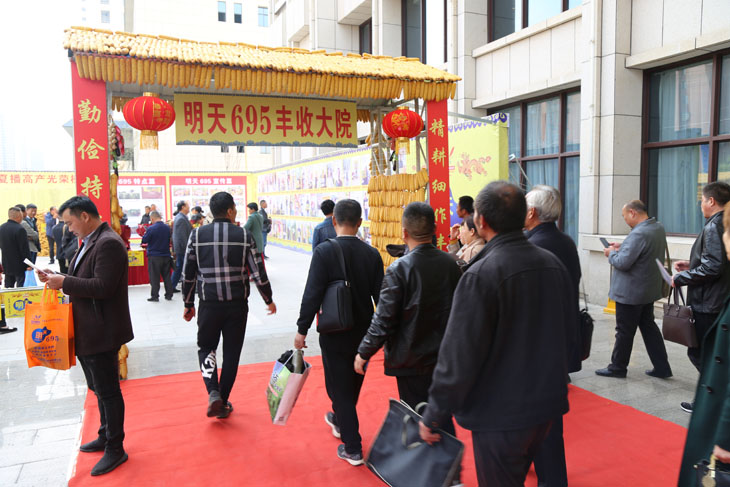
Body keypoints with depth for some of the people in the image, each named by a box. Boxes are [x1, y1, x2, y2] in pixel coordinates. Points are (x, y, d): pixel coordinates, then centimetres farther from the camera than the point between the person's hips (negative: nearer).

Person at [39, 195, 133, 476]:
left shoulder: (108, 243, -19)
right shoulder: (91, 242, 14)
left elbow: (103, 286, -26)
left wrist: (64, 282, -18)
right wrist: (59, 278, 2)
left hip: (102, 333, -10)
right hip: (89, 332, 10)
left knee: (108, 392, 2)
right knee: (101, 389, 22)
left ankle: (115, 450, 16)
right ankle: (106, 437, 38)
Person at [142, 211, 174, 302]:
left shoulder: (151, 228, -14)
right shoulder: (167, 228, 1)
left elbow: (144, 240, -7)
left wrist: (145, 234, 11)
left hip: (154, 256, -4)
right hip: (166, 255, 5)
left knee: (154, 277, 2)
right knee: (166, 276, 11)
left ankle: (155, 296, 4)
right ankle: (169, 295, 15)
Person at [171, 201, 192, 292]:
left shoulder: (177, 217, 14)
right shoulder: (182, 219, -18)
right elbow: (182, 236, -22)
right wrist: (186, 249, -20)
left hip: (178, 248, 10)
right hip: (183, 248, -10)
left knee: (178, 267, 14)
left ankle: (172, 287, 18)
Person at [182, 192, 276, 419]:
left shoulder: (197, 235, -1)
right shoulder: (244, 236, -5)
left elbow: (188, 274, 2)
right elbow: (258, 274, -4)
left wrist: (188, 304, 14)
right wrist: (269, 300, 10)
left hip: (209, 304, 1)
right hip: (237, 305, 0)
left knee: (206, 347, 19)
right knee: (231, 353, 12)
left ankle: (213, 392, -1)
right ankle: (223, 403, 20)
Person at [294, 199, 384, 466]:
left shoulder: (324, 251, -16)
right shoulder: (372, 254, -5)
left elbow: (312, 294, -19)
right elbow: (380, 295, -1)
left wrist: (302, 329, -10)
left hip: (334, 334, -5)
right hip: (364, 332, 5)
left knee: (339, 387, 8)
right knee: (353, 383, 24)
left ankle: (353, 448, 15)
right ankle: (339, 420, 49)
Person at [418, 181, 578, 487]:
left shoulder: (481, 275, -23)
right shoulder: (552, 263, -1)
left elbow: (459, 355, -23)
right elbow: (569, 332, 10)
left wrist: (434, 415, -13)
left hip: (500, 414, -7)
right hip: (548, 404, 7)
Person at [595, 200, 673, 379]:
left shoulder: (638, 234, -27)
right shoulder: (658, 228, 5)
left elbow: (622, 263, -27)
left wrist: (611, 253, -9)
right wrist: (621, 248, 9)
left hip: (630, 293, -9)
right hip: (649, 290, 9)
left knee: (624, 331, 4)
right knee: (649, 327, 18)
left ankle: (618, 367, 18)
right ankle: (661, 367, 22)